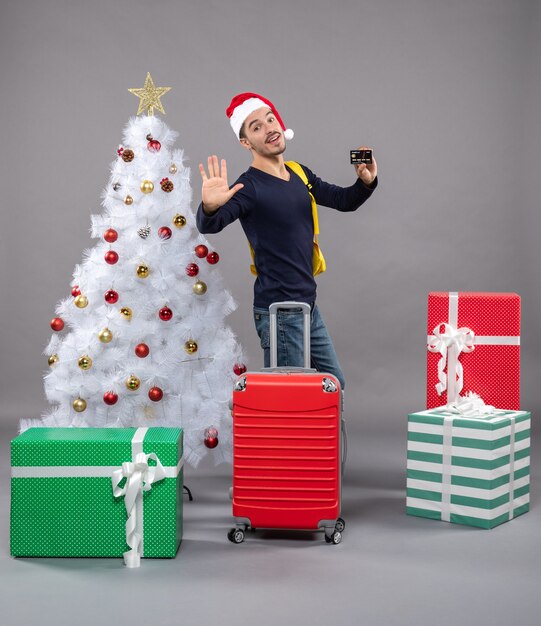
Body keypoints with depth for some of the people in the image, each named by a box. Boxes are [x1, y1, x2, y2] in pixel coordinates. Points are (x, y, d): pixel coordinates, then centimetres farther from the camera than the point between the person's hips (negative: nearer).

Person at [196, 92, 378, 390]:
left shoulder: (300, 175, 9)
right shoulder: (249, 186, -15)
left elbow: (344, 201, 18)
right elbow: (209, 226, -30)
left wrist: (366, 181, -3)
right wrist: (210, 207, -53)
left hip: (308, 306, 8)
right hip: (279, 311, -8)